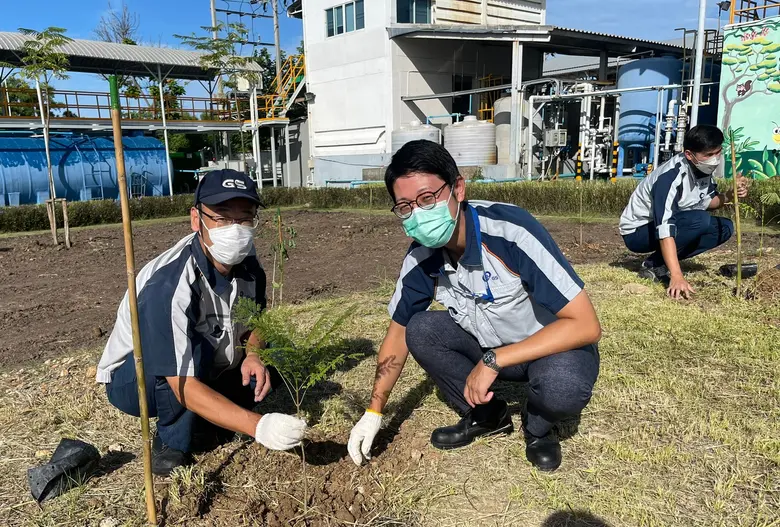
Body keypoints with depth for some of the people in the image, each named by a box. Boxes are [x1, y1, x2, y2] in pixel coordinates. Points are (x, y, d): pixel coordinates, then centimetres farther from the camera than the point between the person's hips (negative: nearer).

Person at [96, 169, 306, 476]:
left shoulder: (245, 262, -14)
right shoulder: (168, 284, -35)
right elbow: (184, 385, -37)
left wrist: (253, 355, -20)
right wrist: (257, 426, -46)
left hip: (203, 370, 7)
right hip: (130, 381, -6)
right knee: (194, 347, -35)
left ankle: (203, 425, 4)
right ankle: (171, 444, -11)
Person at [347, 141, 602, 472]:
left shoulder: (511, 231, -33)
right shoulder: (421, 259, -15)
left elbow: (586, 326, -31)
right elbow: (398, 333, 1)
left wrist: (493, 361, -32)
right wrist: (374, 412, -2)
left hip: (557, 345, -4)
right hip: (489, 346, 5)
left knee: (562, 386, -36)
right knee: (420, 331, -16)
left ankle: (538, 427, 2)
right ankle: (486, 416, 5)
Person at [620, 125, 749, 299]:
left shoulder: (703, 168, -5)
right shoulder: (670, 177, -30)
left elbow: (707, 202, 10)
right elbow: (664, 229, -37)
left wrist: (728, 196, -14)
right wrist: (677, 276, -44)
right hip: (637, 232, -9)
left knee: (725, 227, -2)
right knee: (700, 220, -28)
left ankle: (666, 262, -3)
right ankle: (653, 265, -14)